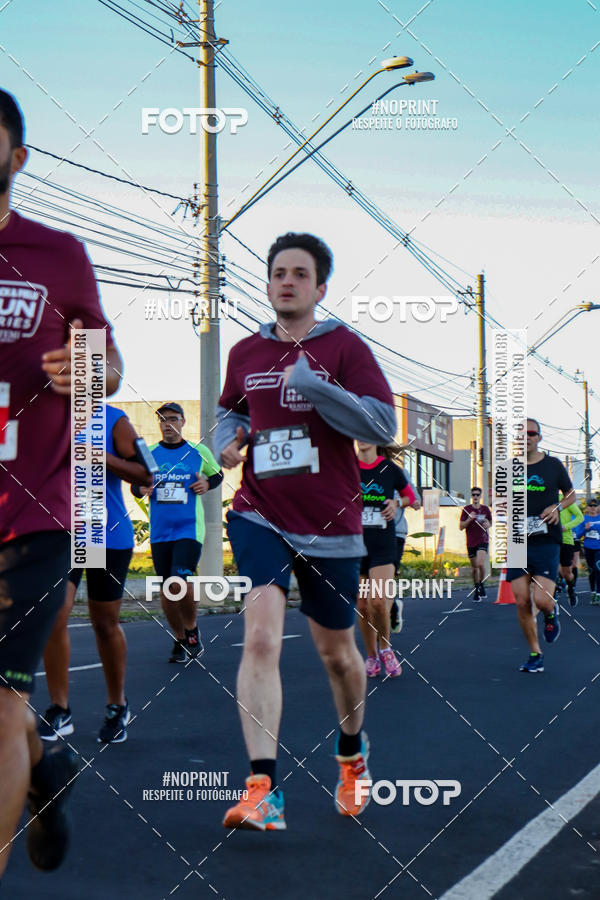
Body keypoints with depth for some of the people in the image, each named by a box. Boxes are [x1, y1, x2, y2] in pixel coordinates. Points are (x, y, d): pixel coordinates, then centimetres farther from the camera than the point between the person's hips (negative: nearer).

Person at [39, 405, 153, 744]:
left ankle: (118, 707, 27)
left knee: (106, 624, 8)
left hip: (109, 535, -2)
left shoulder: (114, 421, -4)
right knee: (53, 617, -11)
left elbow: (146, 476, -10)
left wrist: (102, 458, -21)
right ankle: (59, 710, 2)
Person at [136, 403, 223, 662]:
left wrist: (208, 483, -3)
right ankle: (180, 641, 24)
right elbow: (135, 484, 16)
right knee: (166, 590, 4)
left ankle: (192, 631, 8)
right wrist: (141, 488, -7)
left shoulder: (199, 451, 4)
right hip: (159, 532, 3)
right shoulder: (149, 453, 7)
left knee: (180, 582, -19)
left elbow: (217, 474, 19)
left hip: (190, 529, -3)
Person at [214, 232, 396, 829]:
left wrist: (311, 384, -20)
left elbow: (384, 425, -12)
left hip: (330, 523, -1)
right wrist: (228, 437, 3)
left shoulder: (344, 347, -3)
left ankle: (352, 753, 43)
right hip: (260, 515, 1)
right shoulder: (245, 353, 8)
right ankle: (262, 792, -22)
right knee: (260, 638, -20)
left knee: (337, 653, 14)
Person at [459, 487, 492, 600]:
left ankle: (481, 585, 2)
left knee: (481, 564, -20)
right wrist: (469, 519, -16)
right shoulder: (466, 509, 1)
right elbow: (461, 527, -1)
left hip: (483, 541, -1)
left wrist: (488, 525, -3)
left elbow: (490, 522, 20)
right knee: (474, 567, 7)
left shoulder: (485, 509, 5)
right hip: (471, 542, 1)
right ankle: (477, 591, 21)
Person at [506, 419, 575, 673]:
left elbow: (571, 494, 17)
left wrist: (558, 506, -3)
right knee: (522, 601, -1)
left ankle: (551, 613, 23)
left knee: (542, 600, -15)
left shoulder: (553, 465, 5)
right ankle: (535, 654, 15)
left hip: (546, 541, -2)